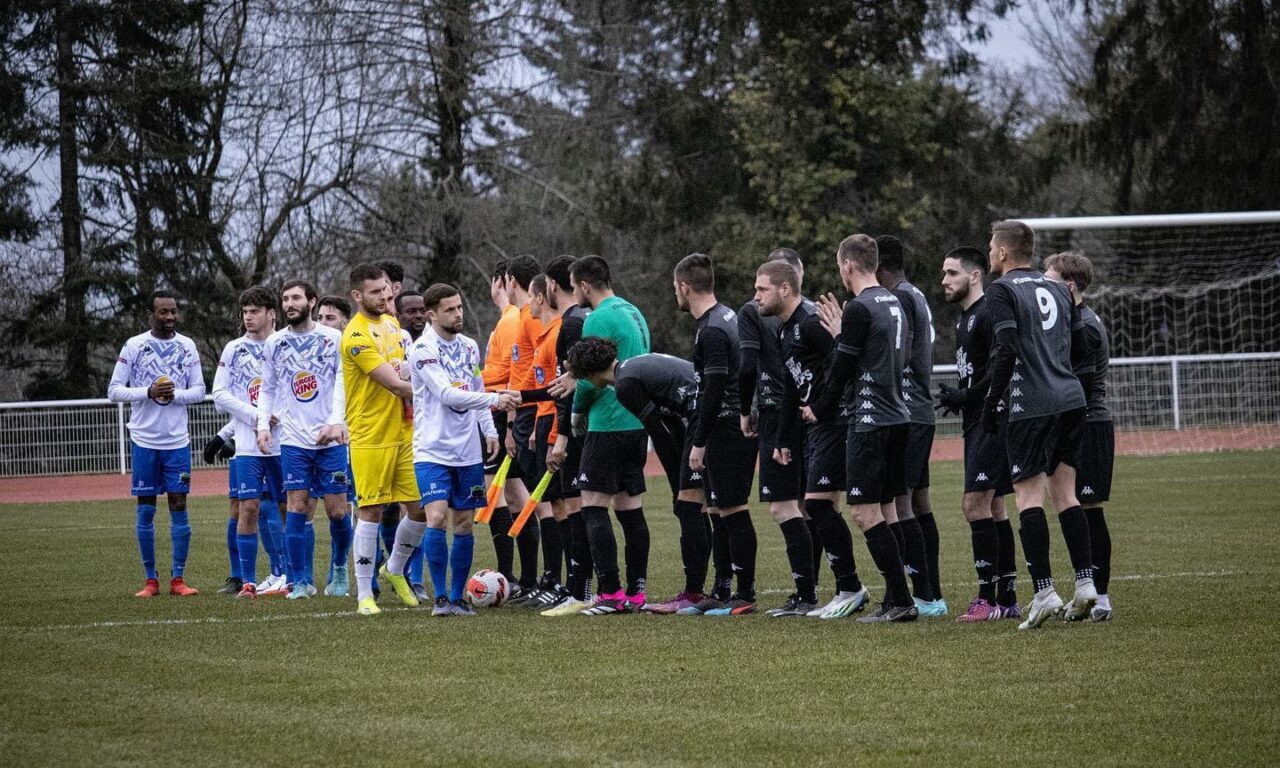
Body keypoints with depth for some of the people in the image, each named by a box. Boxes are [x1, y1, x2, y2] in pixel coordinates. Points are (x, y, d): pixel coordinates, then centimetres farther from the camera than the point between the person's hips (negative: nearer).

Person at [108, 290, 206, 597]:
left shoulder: (187, 347, 4)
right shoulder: (133, 346, -2)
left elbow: (199, 390, 5)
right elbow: (114, 390, -2)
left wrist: (175, 394, -14)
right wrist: (148, 393, -16)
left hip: (177, 441, 1)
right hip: (144, 441, -1)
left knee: (179, 506, -1)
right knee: (146, 509, 2)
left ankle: (178, 579, 4)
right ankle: (150, 580, 9)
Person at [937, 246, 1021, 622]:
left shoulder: (988, 315, -13)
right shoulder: (965, 318, 18)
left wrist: (964, 397, -18)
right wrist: (955, 395, 11)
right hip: (977, 423, 10)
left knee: (975, 505, -13)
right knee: (993, 509, 10)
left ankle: (988, 598, -11)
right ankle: (1007, 600, 13)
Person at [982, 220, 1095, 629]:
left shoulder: (1002, 290, -4)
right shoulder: (1058, 289, 17)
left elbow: (1006, 350, -14)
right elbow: (1080, 347, 18)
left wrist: (991, 403, -8)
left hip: (1030, 406, -7)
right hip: (1071, 400, 7)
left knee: (1028, 495, -5)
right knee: (1065, 492, 11)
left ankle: (1044, 591, -12)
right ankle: (1085, 583, 5)